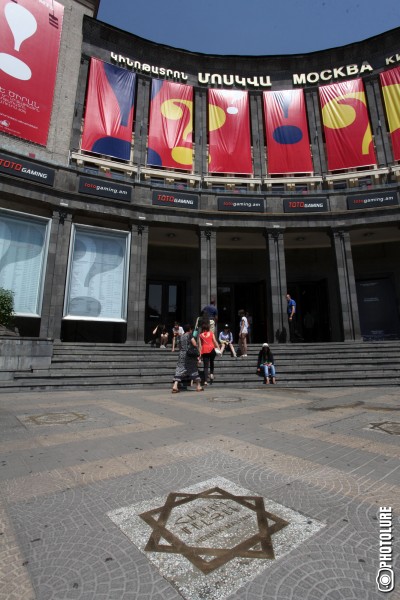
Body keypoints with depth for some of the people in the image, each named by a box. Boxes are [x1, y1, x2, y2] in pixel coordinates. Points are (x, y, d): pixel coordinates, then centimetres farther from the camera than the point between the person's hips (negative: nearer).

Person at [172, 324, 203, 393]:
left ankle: (175, 386, -14)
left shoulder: (181, 336, 13)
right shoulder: (190, 335, -3)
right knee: (194, 370, 8)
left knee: (179, 370, 0)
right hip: (190, 355, -4)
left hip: (181, 355, 4)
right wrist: (197, 346, 8)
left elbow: (180, 347, 15)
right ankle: (199, 386, 16)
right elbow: (195, 344, -11)